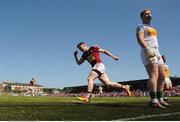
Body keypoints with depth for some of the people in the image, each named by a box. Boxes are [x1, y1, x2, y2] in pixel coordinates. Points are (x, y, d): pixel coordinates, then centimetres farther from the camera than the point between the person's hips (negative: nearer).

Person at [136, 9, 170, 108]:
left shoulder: (152, 28, 30)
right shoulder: (141, 26, 4)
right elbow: (140, 39, -13)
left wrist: (158, 53, 20)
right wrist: (147, 49, -28)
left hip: (157, 53, 9)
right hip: (148, 52, -9)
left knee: (162, 76, 2)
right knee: (154, 75, -21)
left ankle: (160, 99, 6)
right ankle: (153, 101, -26)